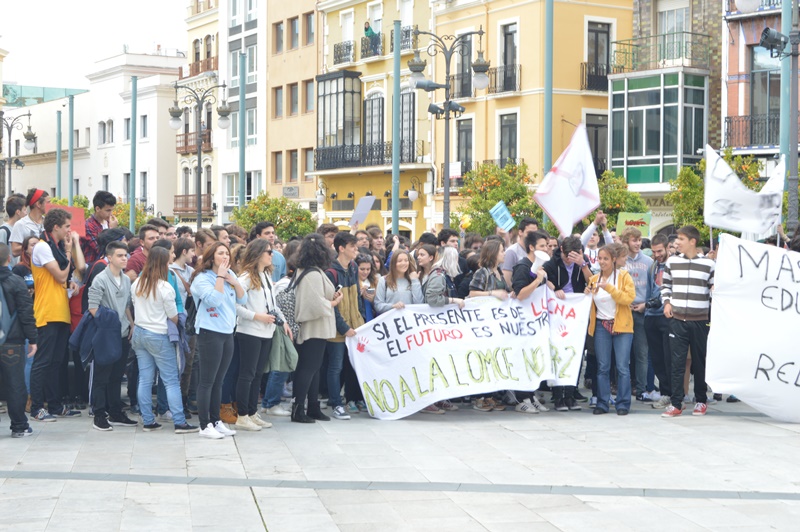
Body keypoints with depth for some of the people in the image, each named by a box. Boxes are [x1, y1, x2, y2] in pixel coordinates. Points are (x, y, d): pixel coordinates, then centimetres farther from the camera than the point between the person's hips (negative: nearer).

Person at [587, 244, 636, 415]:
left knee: (622, 367, -5)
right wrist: (587, 294, -3)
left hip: (621, 325, -4)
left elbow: (629, 298, -15)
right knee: (602, 367, 4)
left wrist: (609, 288, -21)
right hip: (601, 326, 4)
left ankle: (623, 404, 1)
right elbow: (589, 303, 18)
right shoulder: (594, 279, 11)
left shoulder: (624, 276, -2)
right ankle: (602, 404, 9)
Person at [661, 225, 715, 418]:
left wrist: (713, 309, -4)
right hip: (677, 319, 1)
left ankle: (701, 401, 20)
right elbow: (665, 284, 18)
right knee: (677, 362, -2)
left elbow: (715, 289, 8)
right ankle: (676, 404, -1)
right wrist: (666, 302, 4)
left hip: (700, 320, -1)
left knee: (700, 361, 7)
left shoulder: (708, 264, 0)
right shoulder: (672, 262, 6)